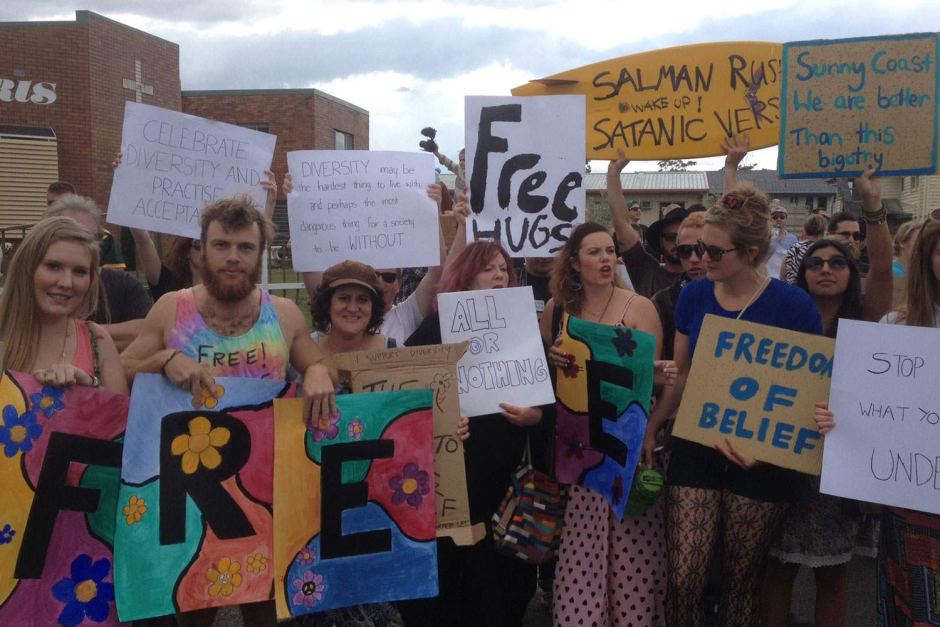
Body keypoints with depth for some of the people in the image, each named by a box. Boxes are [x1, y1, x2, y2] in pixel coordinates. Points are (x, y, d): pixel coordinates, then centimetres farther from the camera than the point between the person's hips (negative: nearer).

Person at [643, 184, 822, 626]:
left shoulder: (793, 305, -11)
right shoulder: (694, 295, -1)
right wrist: (651, 427, 1)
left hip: (759, 457, -2)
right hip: (696, 447, 3)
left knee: (741, 578, 11)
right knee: (683, 577, -1)